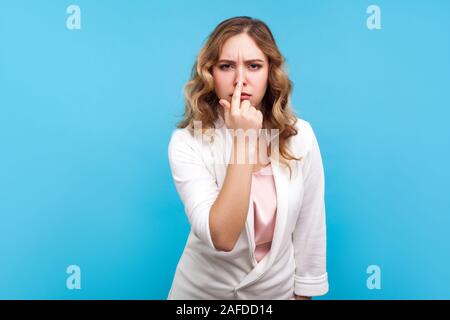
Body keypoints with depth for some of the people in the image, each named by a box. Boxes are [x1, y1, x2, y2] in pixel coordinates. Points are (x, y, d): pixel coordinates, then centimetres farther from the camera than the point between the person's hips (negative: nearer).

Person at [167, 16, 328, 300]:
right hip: (204, 289, -1)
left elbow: (309, 228, -4)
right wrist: (244, 140, -32)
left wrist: (304, 292, 3)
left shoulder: (300, 136, -13)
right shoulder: (187, 143, -20)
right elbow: (222, 237, -29)